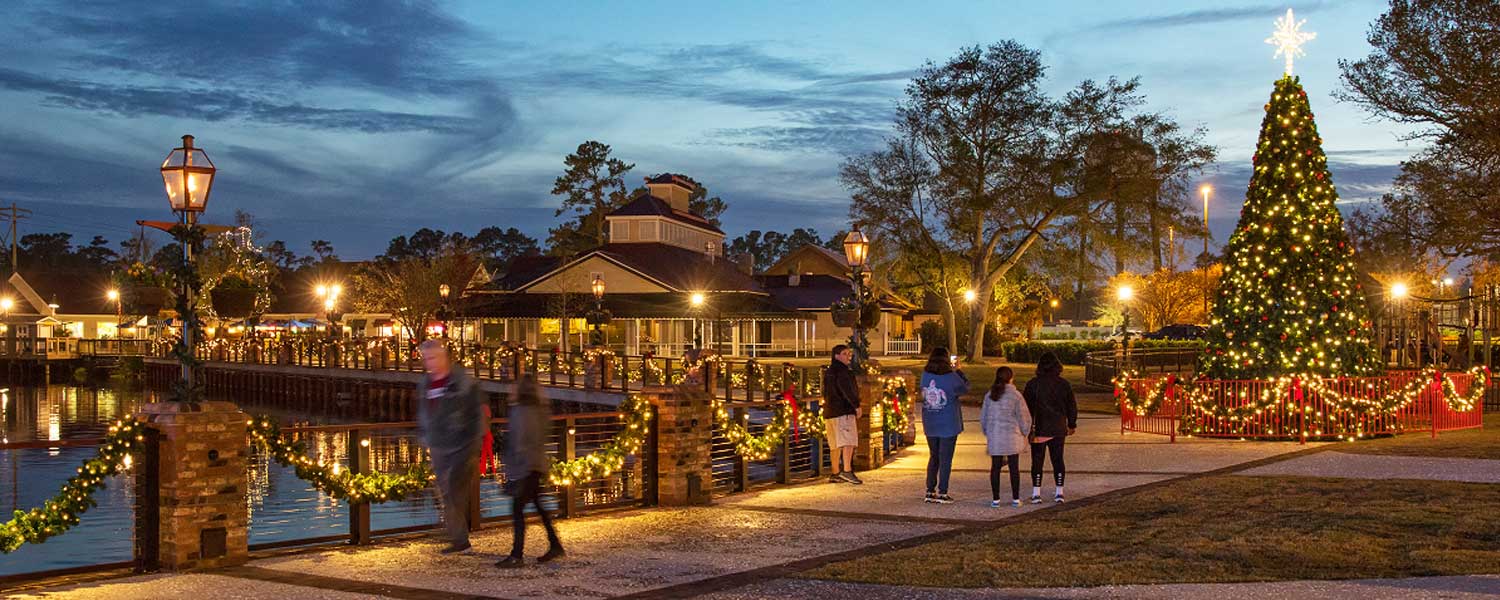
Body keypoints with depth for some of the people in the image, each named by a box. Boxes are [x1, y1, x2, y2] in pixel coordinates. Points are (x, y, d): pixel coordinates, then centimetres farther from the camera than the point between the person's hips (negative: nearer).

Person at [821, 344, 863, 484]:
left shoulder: (828, 371, 19)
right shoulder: (841, 371, -10)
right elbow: (847, 390, -19)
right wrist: (857, 405, -16)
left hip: (830, 412, 10)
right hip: (843, 411, -10)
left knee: (836, 444, 13)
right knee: (848, 441, -14)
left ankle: (835, 473, 15)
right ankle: (846, 470, -25)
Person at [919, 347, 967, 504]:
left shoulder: (925, 376, -5)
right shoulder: (952, 377, -17)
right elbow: (965, 388, -1)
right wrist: (958, 371, 11)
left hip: (930, 425, 4)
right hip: (948, 426, -4)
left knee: (933, 457, 16)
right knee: (945, 459, 4)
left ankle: (930, 492, 18)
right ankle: (942, 493, 6)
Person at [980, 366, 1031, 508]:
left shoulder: (989, 395, 3)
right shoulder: (1015, 395, -9)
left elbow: (983, 416, 9)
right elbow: (1023, 417, -6)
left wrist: (987, 433, 21)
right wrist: (1025, 433, 9)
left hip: (994, 437, 3)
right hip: (1012, 437, -3)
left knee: (995, 467, 7)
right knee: (1014, 467, 7)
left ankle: (995, 499, 8)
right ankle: (1016, 499, 11)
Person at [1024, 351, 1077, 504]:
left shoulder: (1033, 384, -8)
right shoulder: (1064, 384, 0)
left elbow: (1027, 406, -8)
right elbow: (1072, 405, 6)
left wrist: (1028, 427, -3)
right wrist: (1072, 424, 17)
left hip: (1039, 429, -2)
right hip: (1058, 429, 2)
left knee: (1037, 460, 3)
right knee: (1058, 459, 10)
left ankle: (1036, 494, 2)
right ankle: (1059, 493, 11)